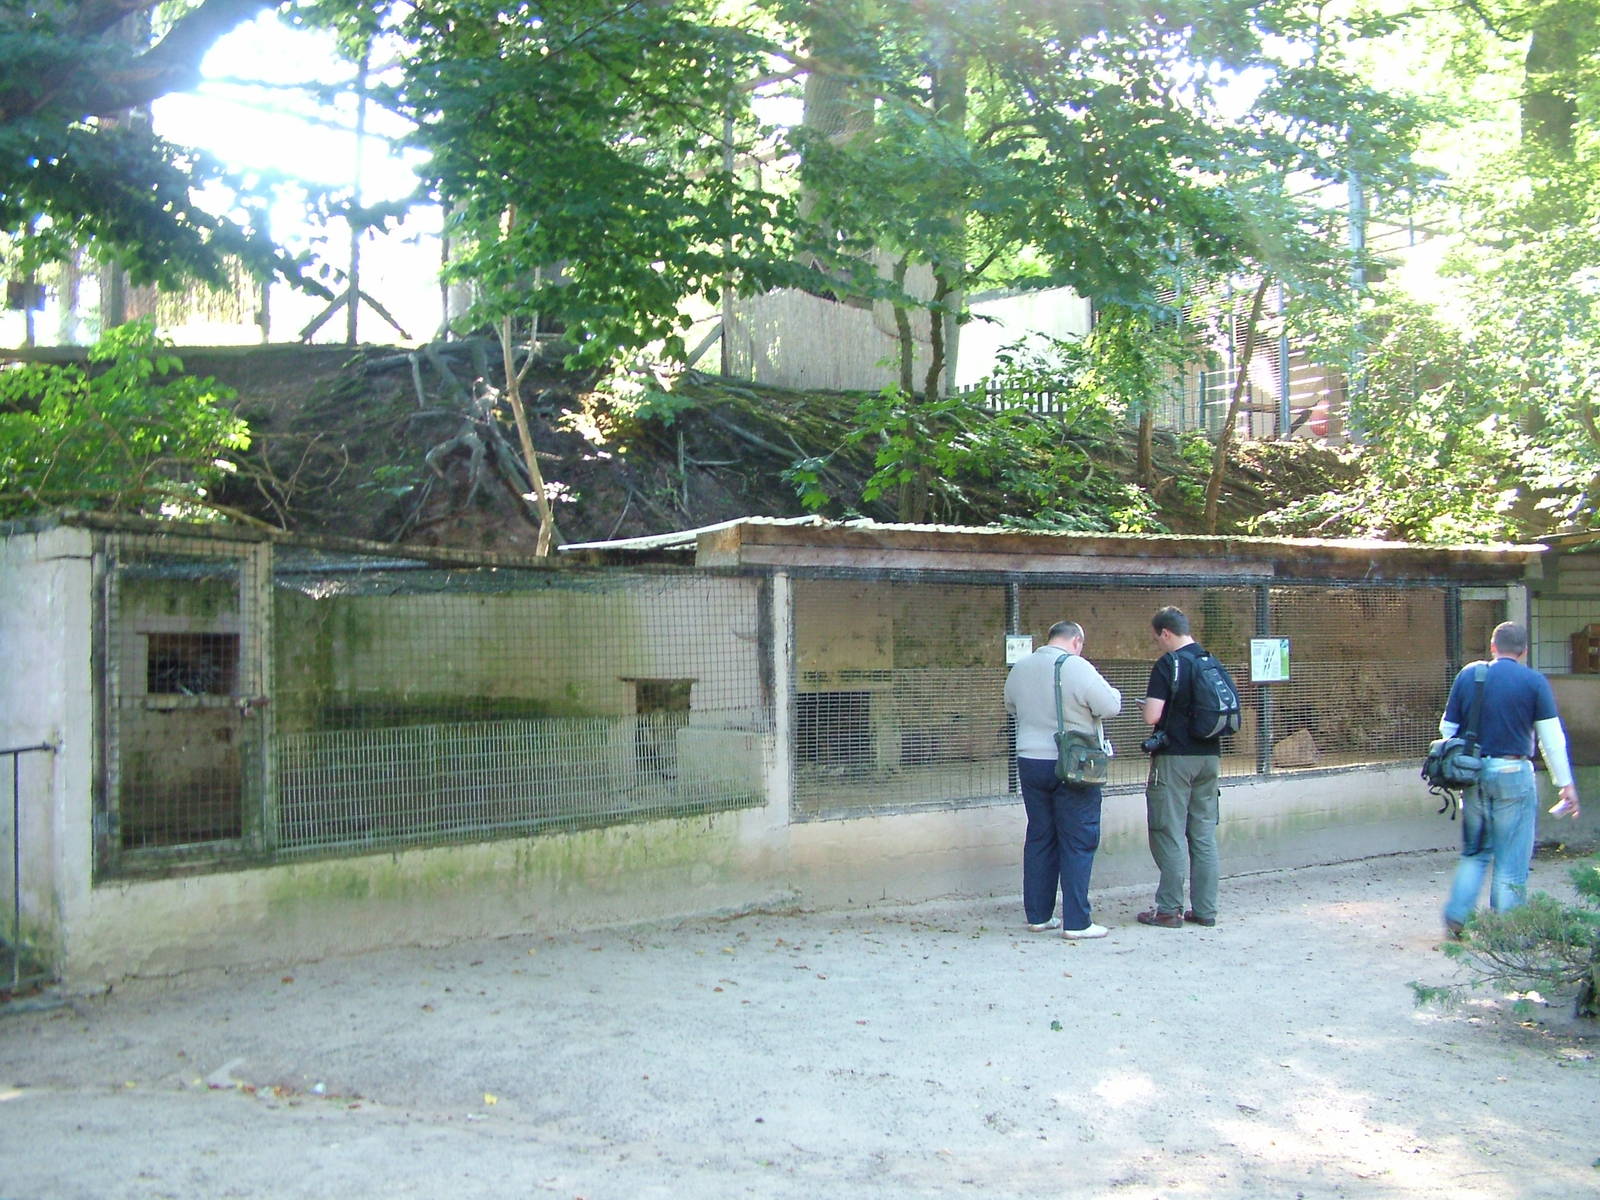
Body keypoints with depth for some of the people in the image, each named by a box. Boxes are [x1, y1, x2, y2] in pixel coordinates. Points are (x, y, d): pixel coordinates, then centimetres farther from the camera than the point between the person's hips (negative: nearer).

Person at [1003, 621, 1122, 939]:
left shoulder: (1020, 669, 6)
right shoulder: (1077, 668, -14)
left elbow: (1011, 707, 22)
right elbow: (1111, 706, -13)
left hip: (1030, 762, 6)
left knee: (1039, 838, 13)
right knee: (1078, 843, 0)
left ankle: (1038, 915, 18)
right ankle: (1076, 922, 0)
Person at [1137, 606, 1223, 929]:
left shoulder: (1167, 665, -13)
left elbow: (1151, 716, -19)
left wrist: (1146, 705, 2)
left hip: (1175, 757, -7)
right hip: (1210, 756, 7)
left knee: (1169, 835, -1)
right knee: (1204, 834, 10)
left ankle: (1169, 910, 2)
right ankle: (1205, 909, 13)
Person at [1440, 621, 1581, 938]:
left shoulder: (1467, 675, 4)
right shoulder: (1534, 682, -4)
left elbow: (1447, 728, 7)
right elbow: (1552, 739, -5)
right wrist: (1566, 784, 1)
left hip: (1474, 773, 3)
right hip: (1514, 773, -3)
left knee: (1474, 852, 17)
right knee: (1512, 858, 5)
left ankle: (1457, 916, 10)